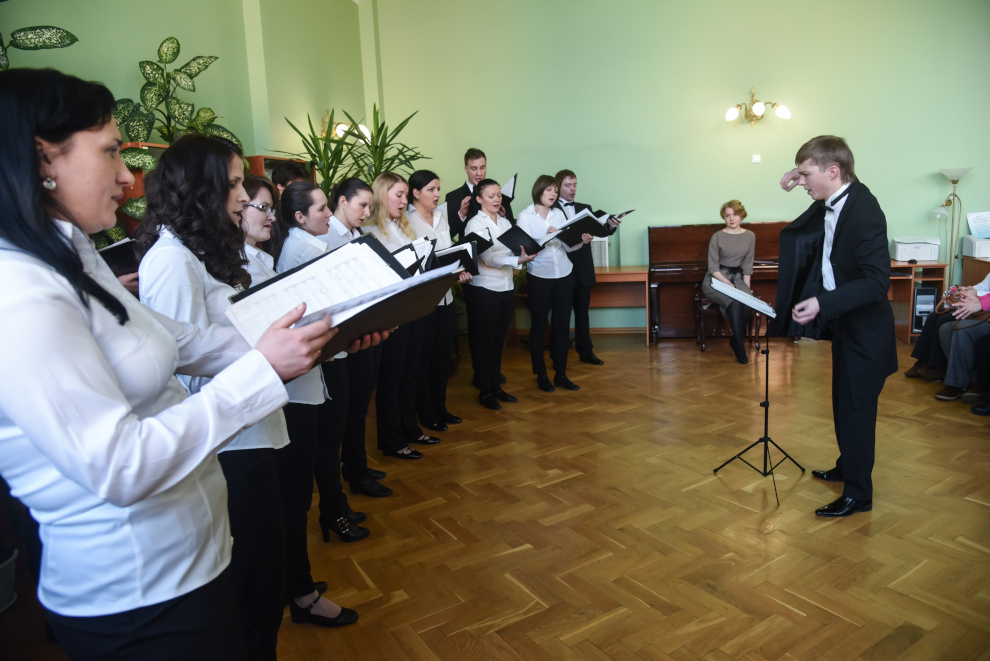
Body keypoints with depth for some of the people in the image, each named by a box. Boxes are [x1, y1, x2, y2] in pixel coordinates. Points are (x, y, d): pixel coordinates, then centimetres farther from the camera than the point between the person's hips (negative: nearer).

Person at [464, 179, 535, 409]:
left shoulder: (505, 222, 13)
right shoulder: (475, 224, -9)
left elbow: (513, 251, 11)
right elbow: (488, 258, -19)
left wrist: (524, 252, -11)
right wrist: (517, 260, -30)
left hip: (506, 288, 7)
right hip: (483, 290, -7)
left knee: (498, 341, 14)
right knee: (482, 342, 3)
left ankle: (496, 387, 25)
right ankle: (485, 392, 13)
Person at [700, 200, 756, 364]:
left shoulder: (750, 236, 10)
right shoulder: (717, 236, -1)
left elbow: (747, 266, 11)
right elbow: (713, 268, -5)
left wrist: (746, 287, -2)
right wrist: (729, 284, -17)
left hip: (737, 278, 3)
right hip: (716, 280, -3)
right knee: (735, 303, -33)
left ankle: (736, 339, -7)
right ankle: (739, 348, -24)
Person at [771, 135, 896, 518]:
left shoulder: (864, 212, -26)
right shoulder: (832, 202, -1)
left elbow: (877, 280, -29)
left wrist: (823, 303, -36)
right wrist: (799, 185, 5)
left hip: (864, 327, -9)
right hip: (844, 321, 9)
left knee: (856, 407, 1)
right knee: (843, 402, 22)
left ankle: (857, 493, 15)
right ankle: (847, 467, 40)